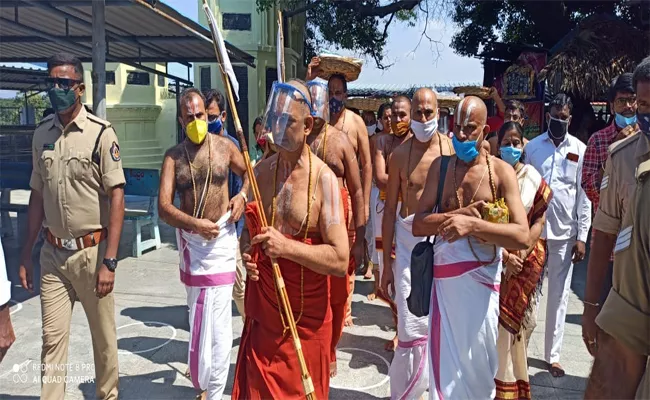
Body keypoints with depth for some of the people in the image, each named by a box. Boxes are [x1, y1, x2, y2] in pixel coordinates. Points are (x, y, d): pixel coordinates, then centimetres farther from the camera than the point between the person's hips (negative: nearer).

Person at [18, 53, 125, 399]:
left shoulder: (100, 133, -9)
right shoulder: (41, 134, 6)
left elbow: (116, 198, -11)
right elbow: (37, 196, 12)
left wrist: (109, 261, -15)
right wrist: (26, 255, 11)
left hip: (92, 251, -4)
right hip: (52, 254, 4)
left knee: (104, 337, 11)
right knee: (52, 339, 7)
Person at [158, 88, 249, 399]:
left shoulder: (225, 146, -3)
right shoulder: (173, 156, -3)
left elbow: (249, 173, 14)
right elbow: (163, 207, -10)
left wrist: (242, 195, -6)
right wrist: (194, 223, -25)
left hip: (220, 235, -2)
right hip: (188, 236, 2)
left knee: (217, 318, -3)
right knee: (198, 313, 19)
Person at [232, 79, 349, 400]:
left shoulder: (323, 179, -14)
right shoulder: (261, 171, 2)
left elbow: (340, 261, -18)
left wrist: (286, 247, -26)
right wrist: (246, 251, -5)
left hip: (306, 319, -4)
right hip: (261, 311, 4)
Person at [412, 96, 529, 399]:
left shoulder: (501, 172, -5)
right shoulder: (440, 166, 4)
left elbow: (522, 236, -15)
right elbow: (419, 225, -4)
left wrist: (472, 225, -26)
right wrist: (463, 212, -16)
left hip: (481, 276, -2)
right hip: (444, 276, 2)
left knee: (476, 357, 9)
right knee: (444, 357, 8)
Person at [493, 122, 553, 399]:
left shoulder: (533, 178, 2)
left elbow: (539, 220, 2)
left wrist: (521, 252, -10)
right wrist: (505, 255, -14)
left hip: (527, 258, 1)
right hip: (494, 257, -1)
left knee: (518, 318, 7)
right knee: (495, 319, 1)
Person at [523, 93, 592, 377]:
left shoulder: (580, 150, 2)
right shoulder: (532, 147, 3)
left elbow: (584, 196, 2)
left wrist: (582, 237, -2)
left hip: (565, 233, 0)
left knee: (558, 296, 8)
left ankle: (553, 354, 20)